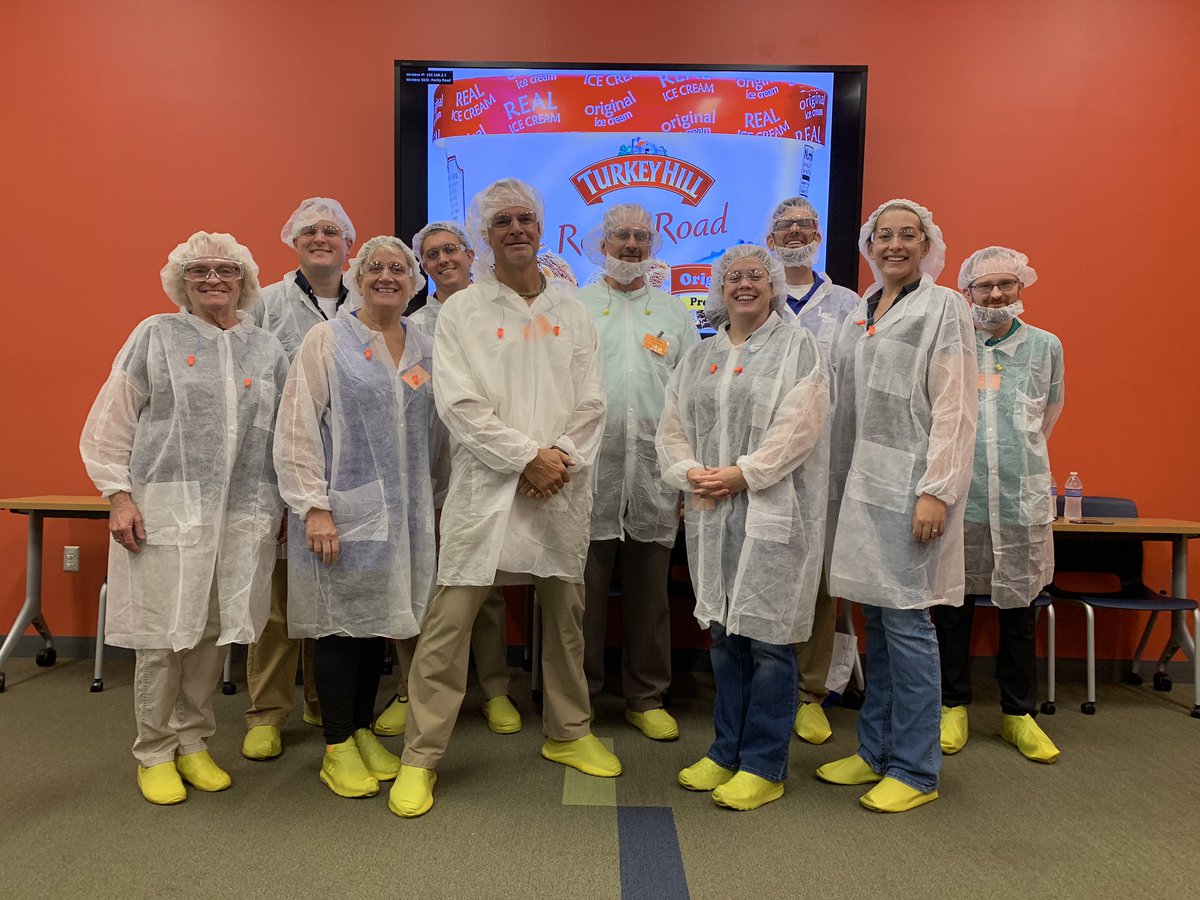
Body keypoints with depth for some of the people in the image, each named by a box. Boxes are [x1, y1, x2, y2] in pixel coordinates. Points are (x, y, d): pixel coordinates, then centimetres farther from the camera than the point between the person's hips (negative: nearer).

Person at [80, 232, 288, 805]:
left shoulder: (267, 349, 12)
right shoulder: (155, 336, 5)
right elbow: (110, 424, 3)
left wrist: (282, 504, 9)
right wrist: (119, 496, -5)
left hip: (243, 515, 3)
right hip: (166, 509, -2)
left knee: (214, 632, 8)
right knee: (163, 634, 1)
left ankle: (193, 743, 24)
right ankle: (154, 754, 18)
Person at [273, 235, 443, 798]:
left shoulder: (425, 349, 11)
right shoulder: (327, 339, -1)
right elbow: (298, 427, -7)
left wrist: (430, 502, 11)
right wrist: (314, 507, -14)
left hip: (403, 512, 4)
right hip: (341, 509, -4)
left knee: (378, 621, 12)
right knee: (340, 624, 2)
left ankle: (363, 734, 27)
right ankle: (337, 749, 16)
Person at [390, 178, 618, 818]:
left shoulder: (570, 308, 12)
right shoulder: (462, 311, 3)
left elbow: (591, 401, 6)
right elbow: (460, 405, -8)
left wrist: (562, 459, -9)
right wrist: (528, 457, -14)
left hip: (562, 486, 4)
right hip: (488, 487, -3)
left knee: (566, 614, 13)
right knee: (449, 622, -4)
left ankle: (568, 734, 33)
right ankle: (420, 758, 10)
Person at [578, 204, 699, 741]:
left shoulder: (675, 314, 15)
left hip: (655, 475, 2)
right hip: (588, 473, -1)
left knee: (649, 592, 8)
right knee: (584, 591, 4)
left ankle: (646, 699, 22)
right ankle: (578, 696, 19)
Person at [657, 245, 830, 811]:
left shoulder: (797, 347, 2)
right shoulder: (698, 357, 17)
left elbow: (799, 425, -10)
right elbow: (672, 427, 12)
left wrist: (742, 474, -15)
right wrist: (690, 473, -6)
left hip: (773, 512, -5)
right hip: (711, 513, 5)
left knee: (767, 637, -2)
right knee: (724, 632, 12)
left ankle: (764, 765, 12)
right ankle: (726, 751, 26)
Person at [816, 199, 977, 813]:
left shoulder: (944, 308, -2)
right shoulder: (862, 310, 16)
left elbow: (954, 409, -9)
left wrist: (937, 491, -16)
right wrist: (841, 482, 11)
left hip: (910, 484, -6)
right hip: (861, 484, 6)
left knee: (906, 620, -4)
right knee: (876, 617, 12)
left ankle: (915, 770, 10)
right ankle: (876, 751, 24)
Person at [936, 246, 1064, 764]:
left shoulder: (1046, 346, 8)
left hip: (1021, 499, 2)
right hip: (957, 495, -1)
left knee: (1018, 610, 9)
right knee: (952, 606, 7)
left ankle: (1019, 714, 24)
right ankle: (954, 706, 23)